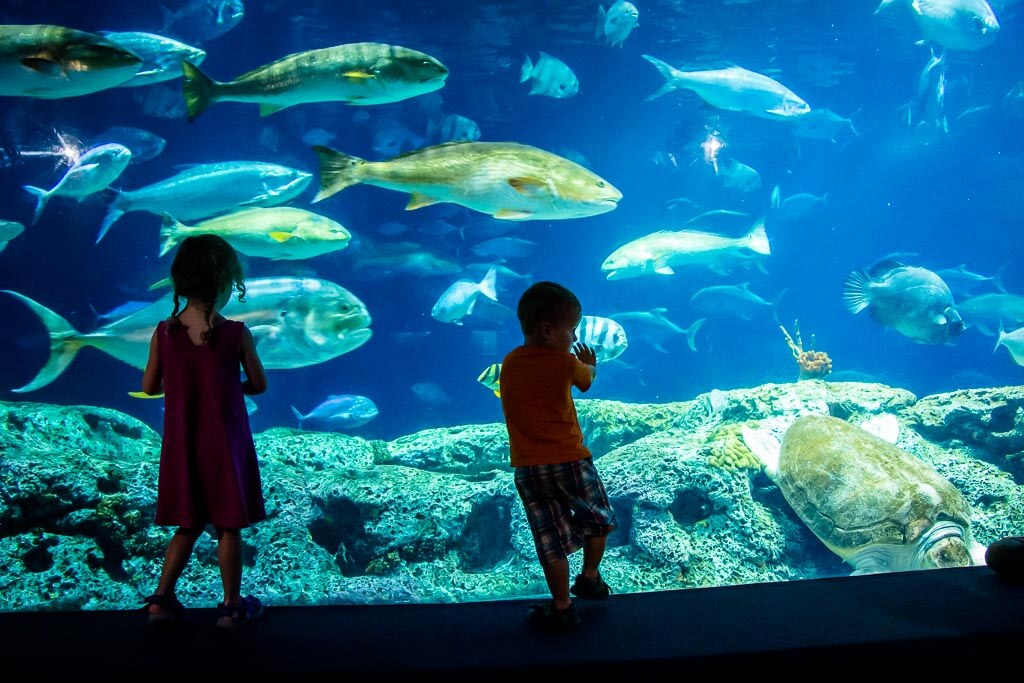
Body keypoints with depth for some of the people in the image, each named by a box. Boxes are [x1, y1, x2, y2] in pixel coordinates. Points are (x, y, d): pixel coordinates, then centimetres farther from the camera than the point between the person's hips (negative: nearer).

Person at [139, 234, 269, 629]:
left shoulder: (163, 333, -6)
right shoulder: (236, 334, -14)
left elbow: (150, 387, 2)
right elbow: (259, 385, -4)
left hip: (181, 445, 4)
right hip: (225, 443, -3)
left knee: (188, 526, 20)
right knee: (229, 527, 9)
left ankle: (162, 597, 19)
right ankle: (232, 606, 18)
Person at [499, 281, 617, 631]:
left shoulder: (509, 363, 5)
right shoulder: (563, 362, -10)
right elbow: (586, 380, 12)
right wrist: (590, 363, 33)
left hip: (527, 469, 4)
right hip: (569, 461, -4)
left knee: (551, 541, 10)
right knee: (597, 519, 23)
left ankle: (561, 607, 13)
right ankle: (589, 578, 35)